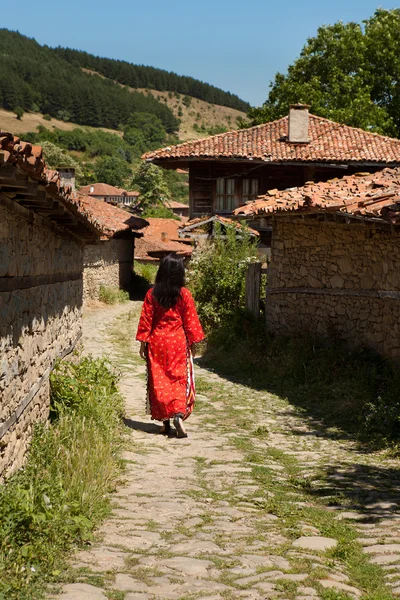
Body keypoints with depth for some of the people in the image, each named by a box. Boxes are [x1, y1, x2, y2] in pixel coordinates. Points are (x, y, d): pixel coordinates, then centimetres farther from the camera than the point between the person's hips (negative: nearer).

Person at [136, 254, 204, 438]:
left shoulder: (152, 294, -3)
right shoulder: (184, 294, -7)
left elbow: (146, 321, -1)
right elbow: (190, 321, -4)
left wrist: (143, 343, 6)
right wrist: (192, 343, 5)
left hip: (157, 343, 1)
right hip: (178, 343, -1)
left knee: (159, 381, 9)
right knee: (180, 379, 5)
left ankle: (165, 422, 11)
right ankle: (179, 414, -16)